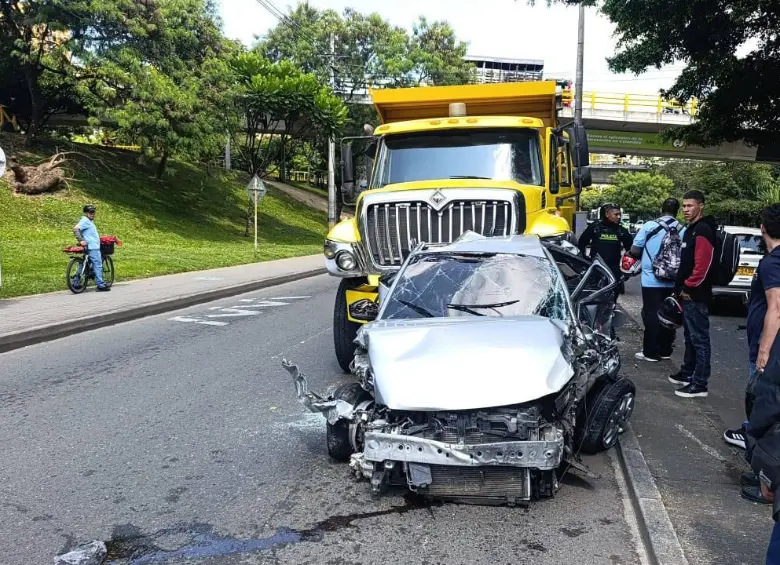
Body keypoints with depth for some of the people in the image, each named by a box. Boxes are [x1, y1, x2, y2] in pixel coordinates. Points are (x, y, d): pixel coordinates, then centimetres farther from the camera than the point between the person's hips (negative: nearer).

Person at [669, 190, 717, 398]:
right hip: (688, 294, 11)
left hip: (696, 295, -11)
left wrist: (688, 287, -16)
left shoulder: (703, 231, -15)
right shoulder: (691, 229, 18)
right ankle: (687, 373, 31)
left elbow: (702, 265, -23)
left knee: (699, 339, -6)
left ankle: (700, 384, -3)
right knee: (690, 337, 19)